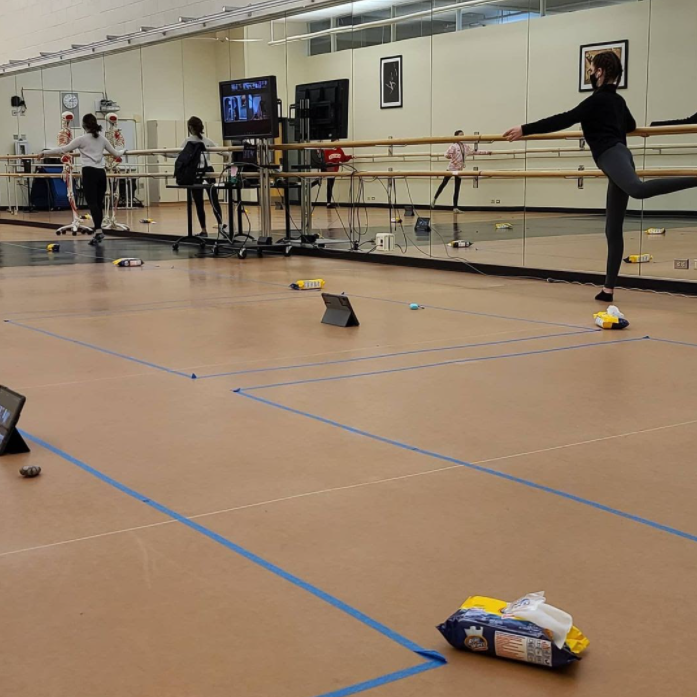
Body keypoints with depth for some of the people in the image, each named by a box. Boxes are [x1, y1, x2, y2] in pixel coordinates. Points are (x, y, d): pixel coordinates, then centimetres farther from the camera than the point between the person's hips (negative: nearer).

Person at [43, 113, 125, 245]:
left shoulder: (82, 139, -2)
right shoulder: (102, 138, 14)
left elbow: (63, 150, -4)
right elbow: (116, 153, 22)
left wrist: (45, 153, 5)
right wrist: (123, 151, 46)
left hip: (89, 172, -5)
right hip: (101, 173, 6)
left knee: (92, 202, -10)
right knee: (99, 202, 12)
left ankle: (98, 231, -23)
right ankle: (99, 231, 18)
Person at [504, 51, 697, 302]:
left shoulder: (598, 100, -2)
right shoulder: (617, 100, 24)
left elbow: (564, 120, -10)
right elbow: (631, 125, 44)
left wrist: (525, 130, -8)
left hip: (612, 156, -9)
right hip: (620, 155, 9)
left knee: (638, 189, -42)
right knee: (613, 229, 5)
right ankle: (609, 288, 5)